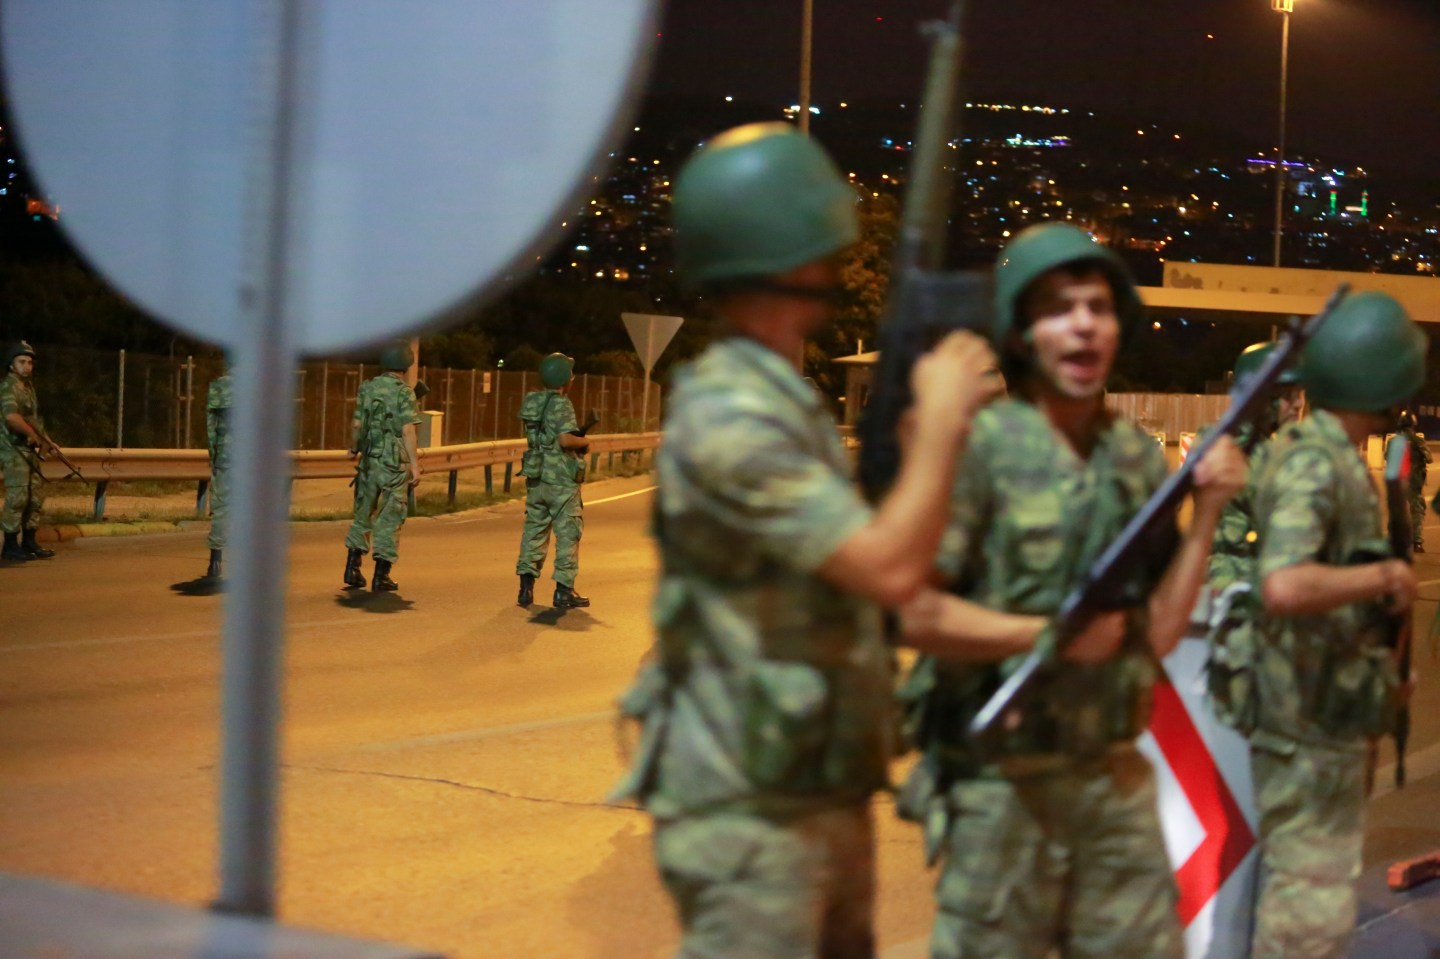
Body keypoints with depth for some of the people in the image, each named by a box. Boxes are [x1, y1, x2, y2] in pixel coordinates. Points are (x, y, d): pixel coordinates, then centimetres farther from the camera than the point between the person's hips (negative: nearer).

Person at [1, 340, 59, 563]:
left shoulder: (28, 386, 16)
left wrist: (46, 439, 15)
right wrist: (34, 436, -18)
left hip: (29, 450, 9)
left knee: (36, 496, 11)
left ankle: (29, 543, 18)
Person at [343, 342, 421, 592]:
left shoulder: (367, 388, 4)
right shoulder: (404, 393, -11)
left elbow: (357, 424, 10)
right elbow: (407, 431, -16)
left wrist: (354, 449, 28)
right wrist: (415, 465, -13)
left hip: (369, 460, 5)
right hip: (395, 463, -5)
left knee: (363, 513, 17)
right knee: (390, 518, 3)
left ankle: (352, 568, 15)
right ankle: (381, 576, 3)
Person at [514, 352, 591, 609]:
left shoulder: (531, 402, 9)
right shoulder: (561, 404, -15)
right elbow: (566, 439, -26)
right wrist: (584, 441, -6)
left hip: (536, 476, 7)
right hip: (561, 479, -7)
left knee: (534, 529, 12)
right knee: (568, 533, 2)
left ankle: (526, 587, 10)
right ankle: (564, 591, 3)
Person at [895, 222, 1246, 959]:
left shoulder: (1140, 458, 7)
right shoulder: (980, 447, -12)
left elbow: (1158, 634, 7)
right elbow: (915, 613, -16)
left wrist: (1207, 511, -2)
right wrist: (1054, 636, -16)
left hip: (1116, 778, 6)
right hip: (1002, 781, -6)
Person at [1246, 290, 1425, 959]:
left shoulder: (1323, 455, 10)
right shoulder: (1314, 465, -21)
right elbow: (1285, 587, -37)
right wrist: (1384, 577, -24)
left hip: (1322, 723, 10)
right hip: (1313, 728, -10)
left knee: (1301, 893, 20)